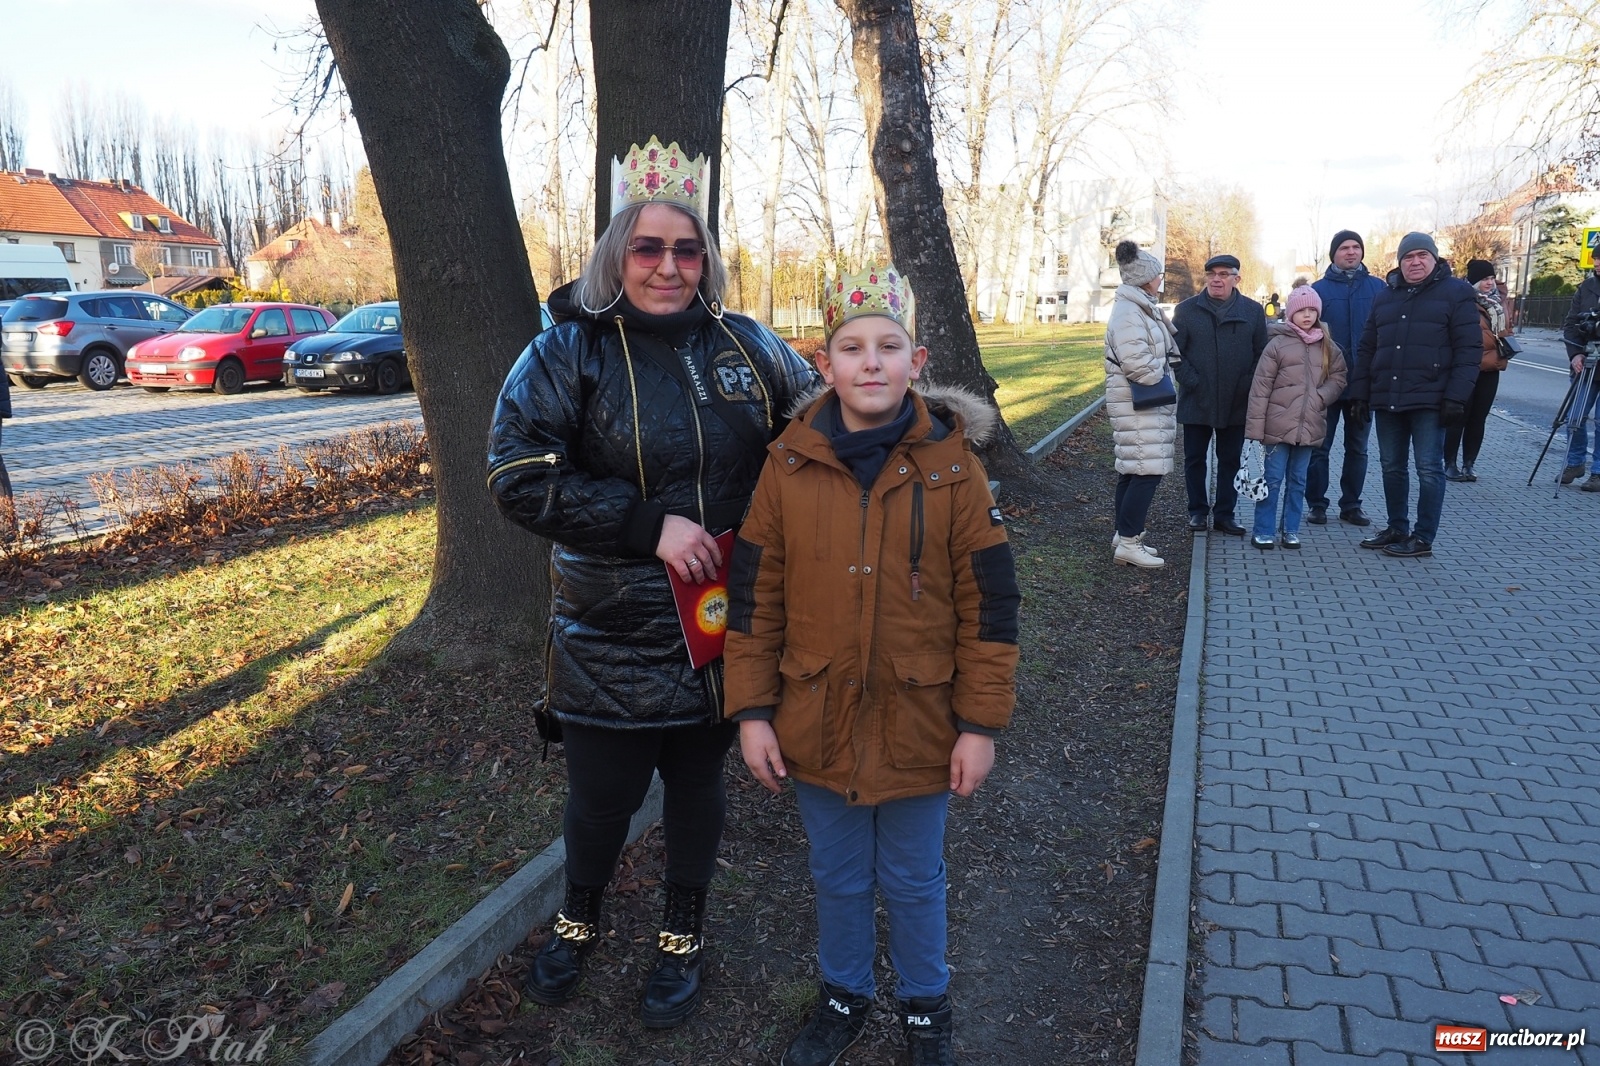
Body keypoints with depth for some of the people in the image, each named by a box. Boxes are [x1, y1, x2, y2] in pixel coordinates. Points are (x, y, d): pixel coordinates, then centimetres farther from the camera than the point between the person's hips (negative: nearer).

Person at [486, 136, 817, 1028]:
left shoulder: (748, 346, 0)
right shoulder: (570, 351, -8)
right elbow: (520, 474, -17)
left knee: (698, 778, 18)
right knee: (604, 789, 13)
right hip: (611, 636, -2)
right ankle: (581, 919, 45)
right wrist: (648, 525, -22)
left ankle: (684, 935, 43)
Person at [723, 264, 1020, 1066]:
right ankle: (843, 995, 46)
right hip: (816, 724, 2)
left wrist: (981, 722, -7)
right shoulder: (788, 465, -6)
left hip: (918, 728, -1)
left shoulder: (952, 466, -10)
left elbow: (989, 603, -7)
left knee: (913, 881, 18)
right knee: (837, 877, 21)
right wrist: (752, 710, -3)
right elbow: (753, 597, -1)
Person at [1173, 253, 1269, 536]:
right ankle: (1198, 511, 19)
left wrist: (1248, 386, -6)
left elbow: (1261, 354, 5)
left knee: (1230, 461, 8)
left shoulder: (1253, 311, 4)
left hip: (1236, 404, 1)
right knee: (1195, 459, 7)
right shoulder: (1187, 309, 0)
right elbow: (1174, 351, -1)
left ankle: (1225, 514, 18)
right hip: (1196, 402, -1)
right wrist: (1190, 381, -11)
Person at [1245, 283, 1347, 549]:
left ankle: (1291, 530, 21)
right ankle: (1263, 531, 9)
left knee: (1298, 480, 12)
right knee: (1273, 479, 1)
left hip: (1310, 426, 4)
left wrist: (1320, 397, -9)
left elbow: (1338, 377, 12)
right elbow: (1260, 387, -8)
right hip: (1278, 425, -4)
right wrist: (1255, 428, -12)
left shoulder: (1327, 346, 8)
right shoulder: (1278, 343, -5)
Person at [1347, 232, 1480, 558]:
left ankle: (1423, 538, 4)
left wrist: (1457, 397, -14)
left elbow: (1469, 349, -6)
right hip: (1386, 399, 5)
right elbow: (1367, 348, 16)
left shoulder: (1455, 292, 0)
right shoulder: (1385, 296, 15)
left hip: (1429, 400, -5)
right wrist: (1360, 393, 9)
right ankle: (1397, 528, 23)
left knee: (1428, 469, -2)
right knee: (1392, 467, 11)